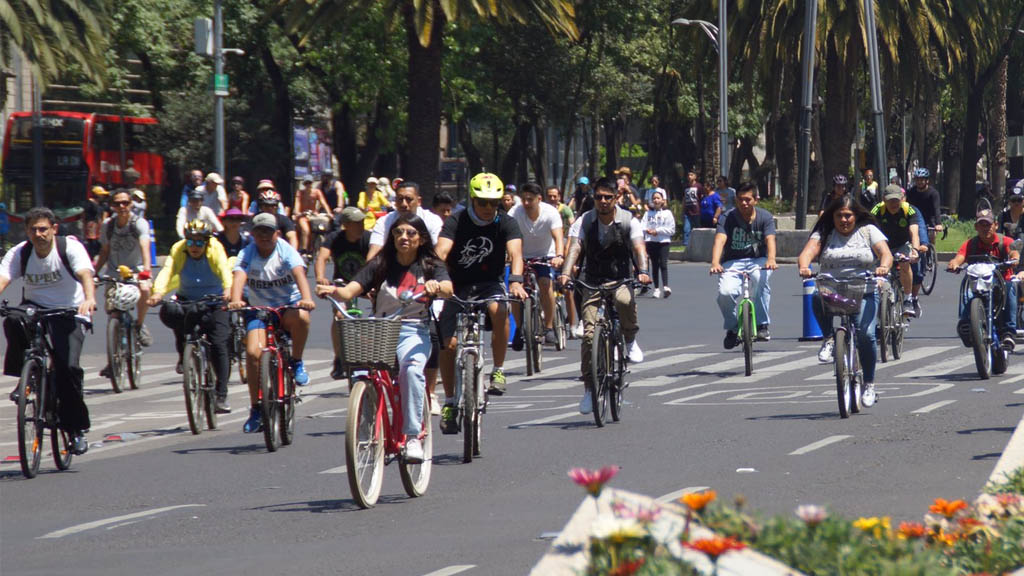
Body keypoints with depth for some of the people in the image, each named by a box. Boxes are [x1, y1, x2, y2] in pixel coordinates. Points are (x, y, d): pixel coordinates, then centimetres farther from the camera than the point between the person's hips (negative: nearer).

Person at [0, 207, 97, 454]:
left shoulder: (70, 248, -14)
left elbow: (85, 274, -30)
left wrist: (89, 299, -51)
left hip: (68, 312, -3)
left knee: (68, 366, -19)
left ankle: (77, 429, -4)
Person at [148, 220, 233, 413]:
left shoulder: (215, 250, -15)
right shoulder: (178, 251, -11)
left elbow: (225, 270, -32)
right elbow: (166, 272, -26)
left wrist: (228, 289, -54)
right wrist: (158, 292, -46)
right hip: (187, 301, 2)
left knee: (219, 345, -16)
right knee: (169, 312, -30)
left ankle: (221, 397, -9)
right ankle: (183, 354, -5)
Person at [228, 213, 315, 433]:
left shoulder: (286, 251, -9)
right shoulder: (247, 254, -6)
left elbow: (299, 273, -27)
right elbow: (239, 277, -24)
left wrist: (306, 298, -47)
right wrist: (236, 300, -46)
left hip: (288, 305, -1)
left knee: (300, 316, -37)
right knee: (253, 352, -22)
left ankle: (297, 363, -11)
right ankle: (255, 409, -10)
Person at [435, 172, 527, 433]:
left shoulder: (506, 224, -7)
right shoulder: (456, 222, -8)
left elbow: (515, 254, -22)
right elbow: (441, 252, -22)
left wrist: (516, 281, -42)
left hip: (490, 284, -1)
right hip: (458, 287, 1)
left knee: (499, 309, -35)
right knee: (449, 343, -11)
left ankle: (498, 370, -19)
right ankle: (449, 401, 6)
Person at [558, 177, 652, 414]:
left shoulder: (629, 221, -4)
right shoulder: (586, 221, 0)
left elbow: (639, 248, -17)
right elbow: (576, 247, -14)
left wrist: (643, 272, -37)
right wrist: (565, 273, -32)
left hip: (621, 280, -2)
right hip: (593, 283, 2)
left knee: (625, 300, -38)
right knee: (589, 334, -10)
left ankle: (631, 341, -8)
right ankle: (590, 388, 1)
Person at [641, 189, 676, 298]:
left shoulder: (667, 213, 3)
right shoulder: (648, 213, 12)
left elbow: (671, 229, -2)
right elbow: (642, 226, 2)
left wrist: (657, 231, -10)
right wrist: (647, 230, -20)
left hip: (663, 241, -3)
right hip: (651, 241, 3)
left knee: (663, 264, -15)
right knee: (654, 265, 4)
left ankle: (665, 286, -23)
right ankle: (656, 288, 8)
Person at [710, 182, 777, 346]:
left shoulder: (765, 217, -4)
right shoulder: (727, 218, -7)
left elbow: (770, 240, -20)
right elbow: (720, 240, -22)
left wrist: (771, 259, -42)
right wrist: (715, 263, -41)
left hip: (758, 261, 0)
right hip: (733, 262, 0)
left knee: (762, 278, -35)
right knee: (725, 292, -27)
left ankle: (762, 325, -23)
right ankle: (732, 329, 2)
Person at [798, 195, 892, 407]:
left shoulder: (868, 231, 8)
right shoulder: (824, 234, 8)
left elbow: (886, 253, -4)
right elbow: (807, 252, -7)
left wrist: (884, 266, -28)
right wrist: (804, 267, -30)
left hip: (864, 294, -1)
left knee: (866, 333, -20)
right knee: (818, 301, -35)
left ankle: (869, 384, -4)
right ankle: (828, 339, -9)